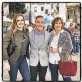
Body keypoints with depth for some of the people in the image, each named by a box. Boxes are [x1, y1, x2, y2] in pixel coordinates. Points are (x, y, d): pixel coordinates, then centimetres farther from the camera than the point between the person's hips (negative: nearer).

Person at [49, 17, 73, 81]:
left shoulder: (66, 34, -6)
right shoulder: (51, 34, 5)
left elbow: (70, 47, -11)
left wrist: (58, 49, -14)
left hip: (63, 61, -4)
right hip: (52, 61, 4)